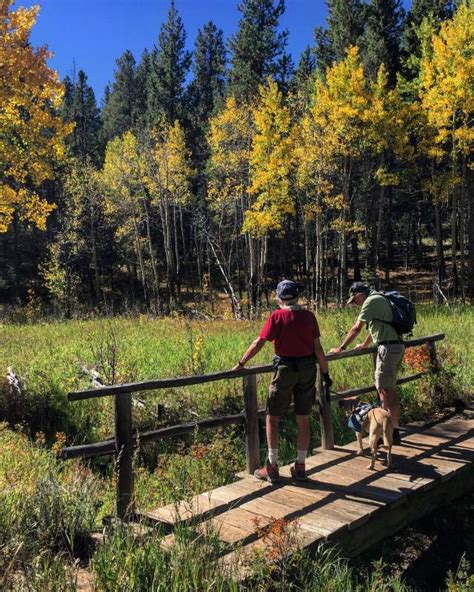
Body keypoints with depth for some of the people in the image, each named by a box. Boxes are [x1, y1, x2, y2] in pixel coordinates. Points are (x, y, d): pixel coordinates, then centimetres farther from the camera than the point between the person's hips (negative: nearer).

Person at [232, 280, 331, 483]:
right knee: (303, 420, 12)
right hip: (308, 369, 4)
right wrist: (325, 373, 10)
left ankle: (272, 468, 9)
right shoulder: (308, 316, 1)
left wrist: (241, 364, -2)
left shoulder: (277, 316, -9)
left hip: (285, 369, -4)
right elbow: (317, 348, 2)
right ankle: (300, 467, 19)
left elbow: (258, 343, -10)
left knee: (272, 419, 7)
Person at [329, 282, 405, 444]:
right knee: (391, 389, 14)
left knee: (384, 390, -4)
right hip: (397, 346, 10)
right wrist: (364, 344, 41)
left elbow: (357, 328, -15)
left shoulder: (371, 301, -11)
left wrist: (341, 348, -11)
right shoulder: (379, 299, 19)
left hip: (388, 348, -10)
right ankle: (394, 429, 21)